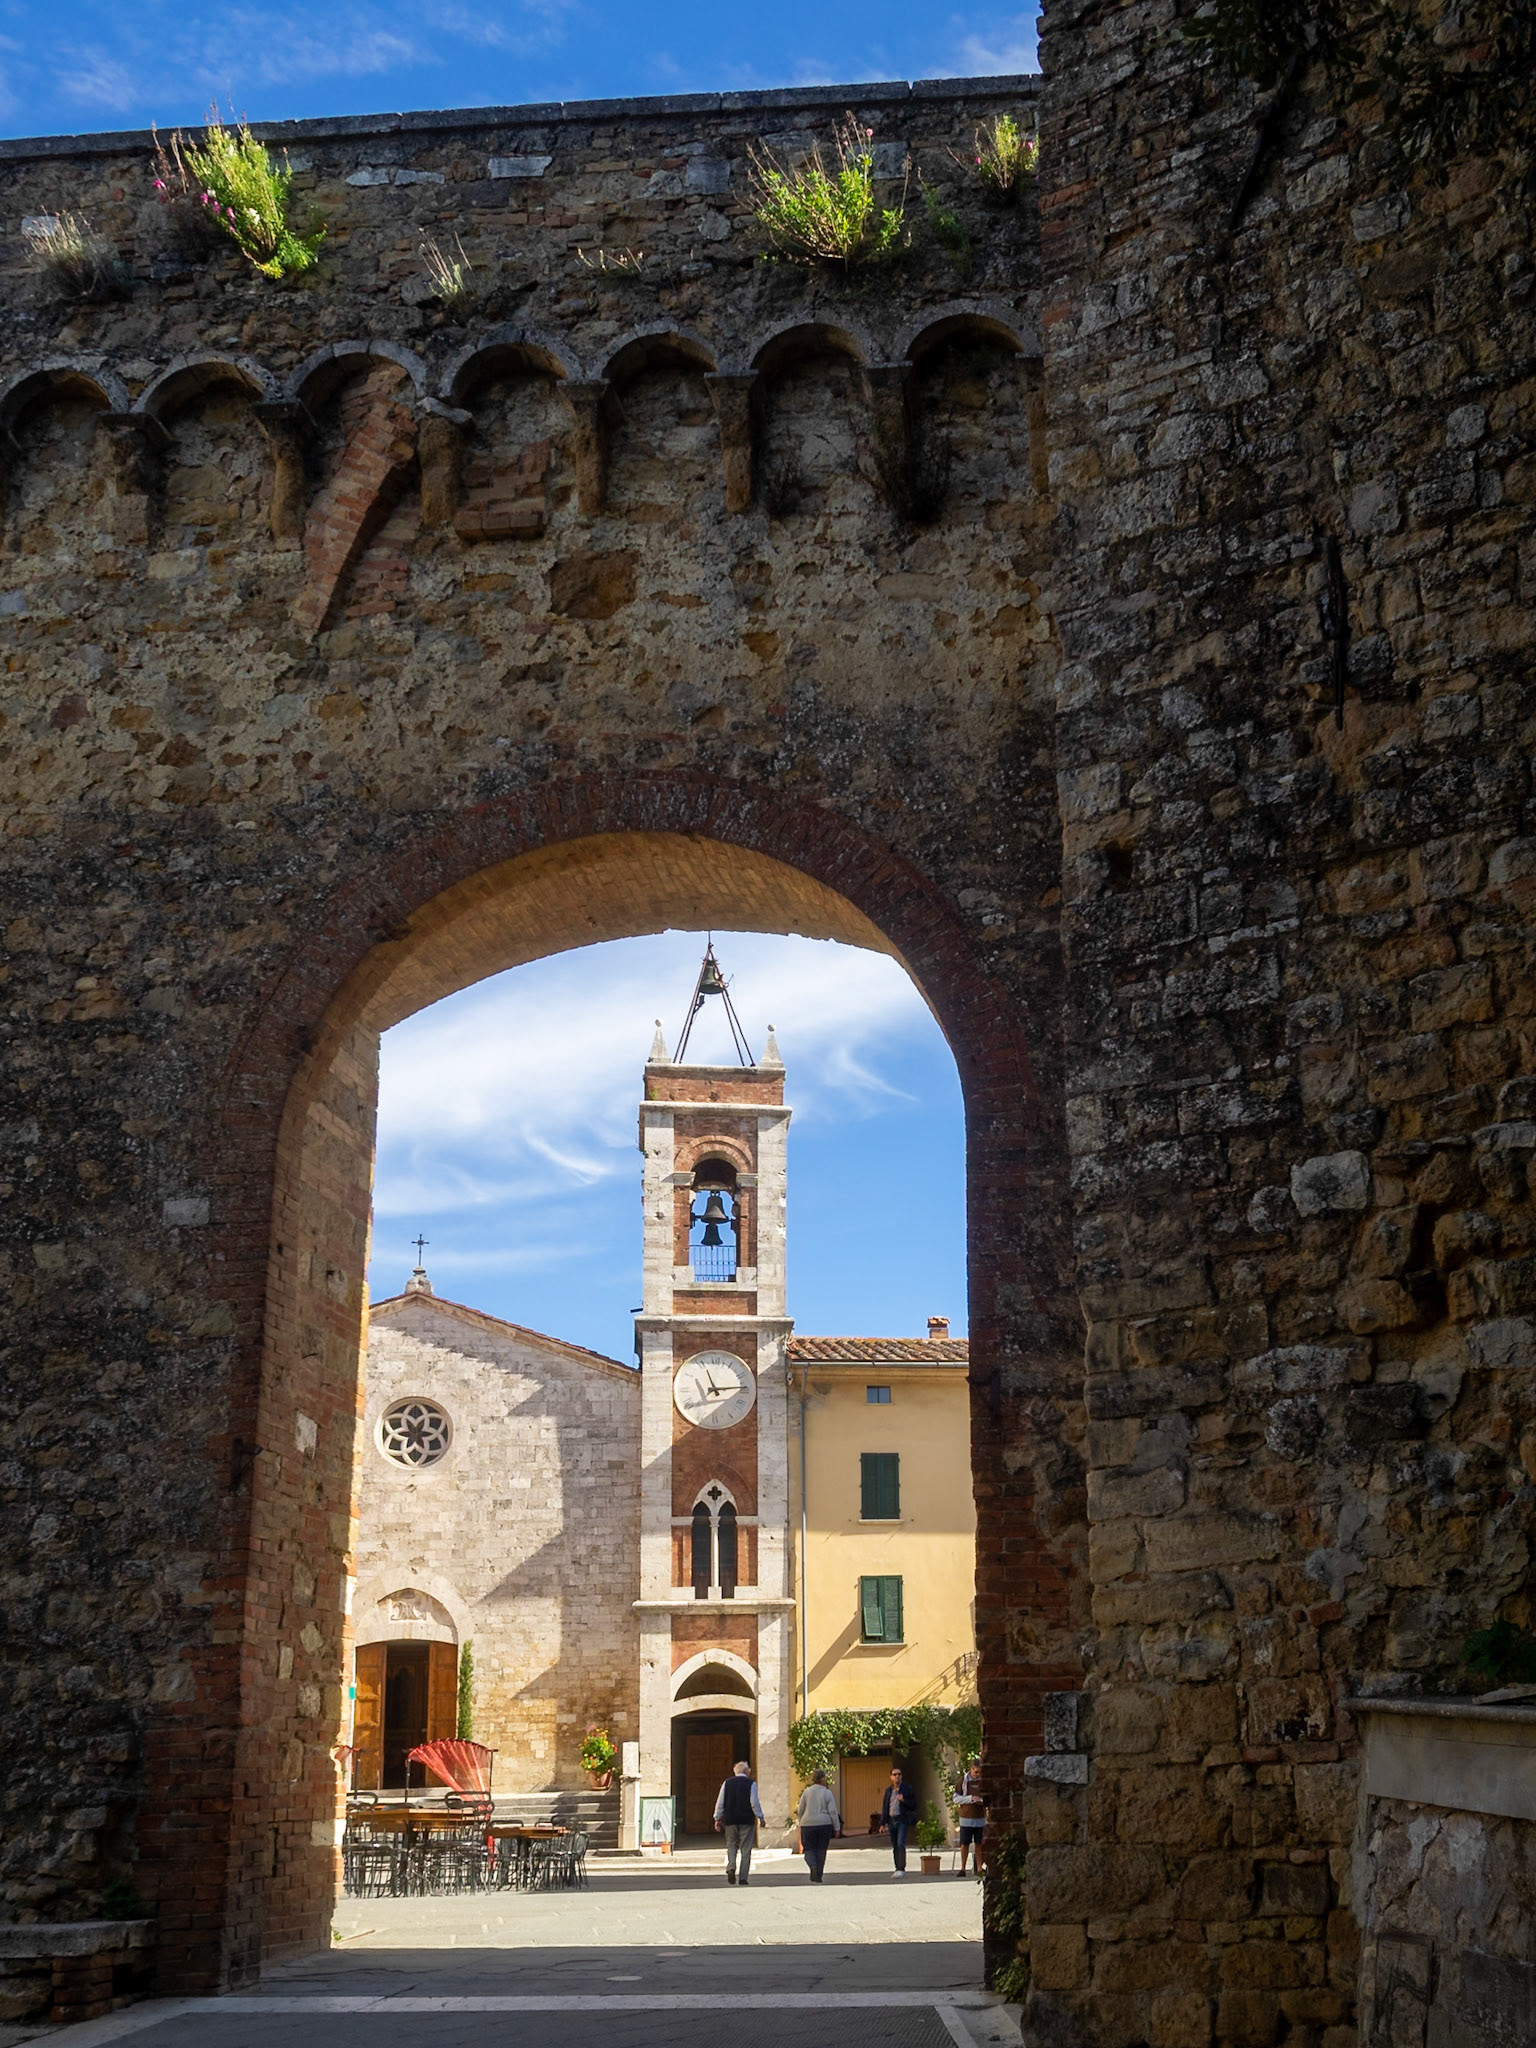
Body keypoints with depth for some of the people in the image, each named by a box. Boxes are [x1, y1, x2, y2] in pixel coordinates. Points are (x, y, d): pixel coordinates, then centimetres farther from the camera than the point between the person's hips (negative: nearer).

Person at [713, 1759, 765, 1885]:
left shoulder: (727, 1783, 7)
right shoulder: (751, 1783, -2)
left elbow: (720, 1803, 5)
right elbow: (754, 1802, -9)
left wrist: (717, 1819, 10)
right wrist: (760, 1817, -2)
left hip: (730, 1820, 2)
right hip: (747, 1821, -2)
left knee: (731, 1846, 15)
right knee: (745, 1849, 4)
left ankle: (731, 1867, -10)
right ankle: (743, 1878, 1)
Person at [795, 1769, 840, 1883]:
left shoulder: (807, 1792, 0)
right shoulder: (827, 1793, -4)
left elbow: (800, 1810, 4)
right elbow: (833, 1812, -6)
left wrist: (800, 1822, 20)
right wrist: (836, 1827, 2)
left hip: (808, 1825, 0)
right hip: (824, 1824, 0)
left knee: (809, 1850, 8)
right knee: (821, 1851, 10)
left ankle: (813, 1866, -21)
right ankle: (818, 1877, 10)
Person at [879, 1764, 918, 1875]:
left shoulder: (907, 1789, 1)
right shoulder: (888, 1790, 12)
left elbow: (914, 1804, 0)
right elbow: (884, 1807, 14)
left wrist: (904, 1800, -17)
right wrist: (882, 1823, 8)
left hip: (902, 1819, -5)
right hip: (891, 1820, 5)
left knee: (901, 1844, -15)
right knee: (894, 1846, 8)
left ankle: (901, 1869, -16)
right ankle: (897, 1868, 16)